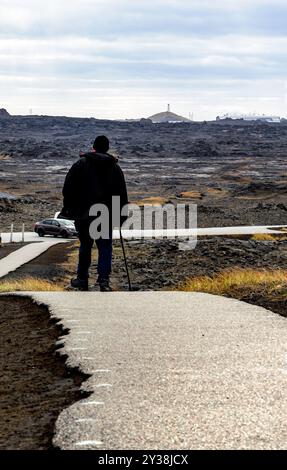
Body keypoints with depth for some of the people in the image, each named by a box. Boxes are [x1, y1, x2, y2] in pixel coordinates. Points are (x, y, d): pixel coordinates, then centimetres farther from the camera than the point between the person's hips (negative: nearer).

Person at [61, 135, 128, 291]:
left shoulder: (81, 164, 1)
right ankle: (104, 280, -9)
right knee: (105, 247, 4)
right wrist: (121, 216, 9)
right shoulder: (115, 168, 5)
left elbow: (68, 188, -1)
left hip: (84, 214, 0)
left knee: (85, 246, 13)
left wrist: (68, 208, 6)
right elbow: (122, 195, 6)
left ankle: (82, 280, 20)